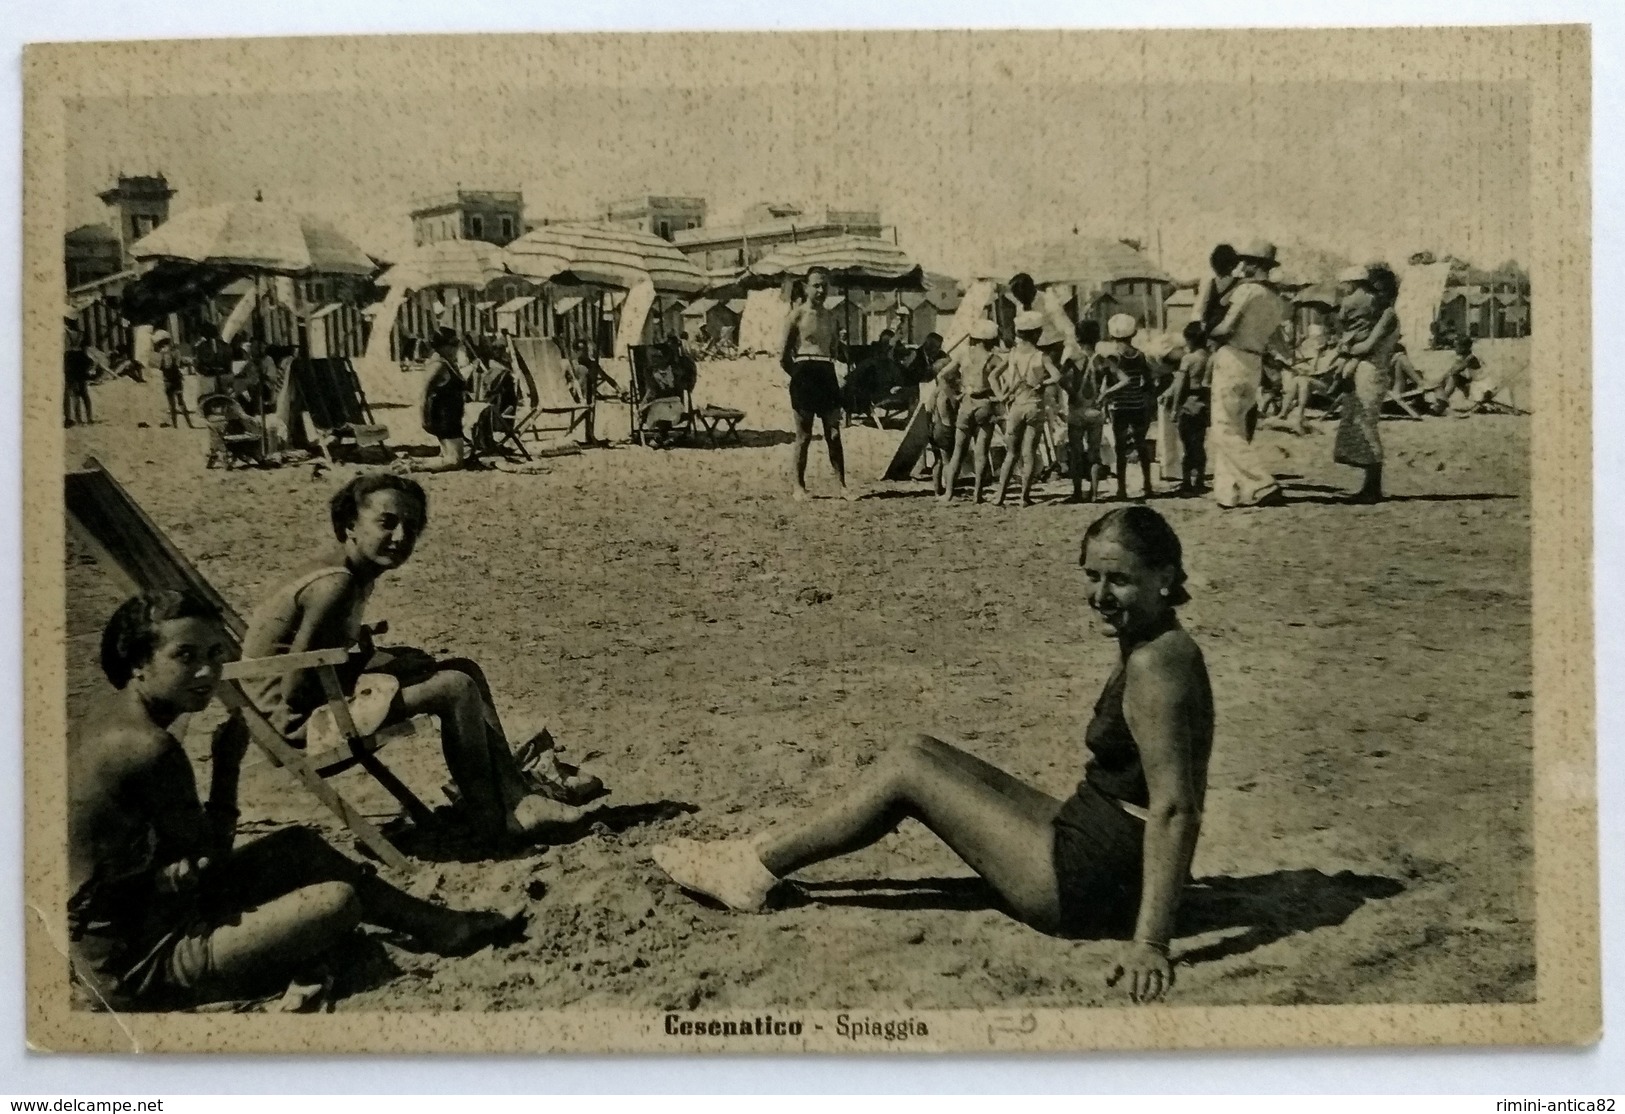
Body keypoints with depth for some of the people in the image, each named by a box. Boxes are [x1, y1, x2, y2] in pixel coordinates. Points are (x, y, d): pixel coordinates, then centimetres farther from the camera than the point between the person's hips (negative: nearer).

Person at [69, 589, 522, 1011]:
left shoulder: (104, 718, 3)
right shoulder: (152, 750, -26)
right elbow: (210, 864, -15)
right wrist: (227, 765, -9)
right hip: (141, 971, -10)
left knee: (299, 847, 15)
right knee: (337, 902, -13)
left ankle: (439, 924, 24)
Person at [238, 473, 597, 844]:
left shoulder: (354, 568, 2)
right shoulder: (335, 585, -27)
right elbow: (295, 691, -25)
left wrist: (361, 649, -5)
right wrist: (361, 654, -11)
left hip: (329, 689, 10)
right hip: (297, 717, -10)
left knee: (465, 671, 7)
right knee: (455, 689, -17)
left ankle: (516, 797, 9)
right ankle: (492, 821, -1)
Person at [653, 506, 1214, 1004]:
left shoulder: (1155, 663, -22)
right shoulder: (1148, 646, 7)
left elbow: (1176, 807, -27)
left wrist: (1150, 940, -30)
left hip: (1095, 881, -9)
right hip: (1095, 842, 9)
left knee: (905, 769, -5)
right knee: (922, 753, 10)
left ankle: (755, 871, 7)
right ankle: (766, 853, 15)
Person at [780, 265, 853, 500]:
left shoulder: (830, 317, 14)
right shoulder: (797, 315, -2)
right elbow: (783, 356, -2)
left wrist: (829, 371, 12)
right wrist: (800, 375, 0)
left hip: (827, 373, 5)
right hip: (804, 371, -5)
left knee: (834, 433, 3)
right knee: (804, 435, 0)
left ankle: (842, 485, 5)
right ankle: (799, 486, 8)